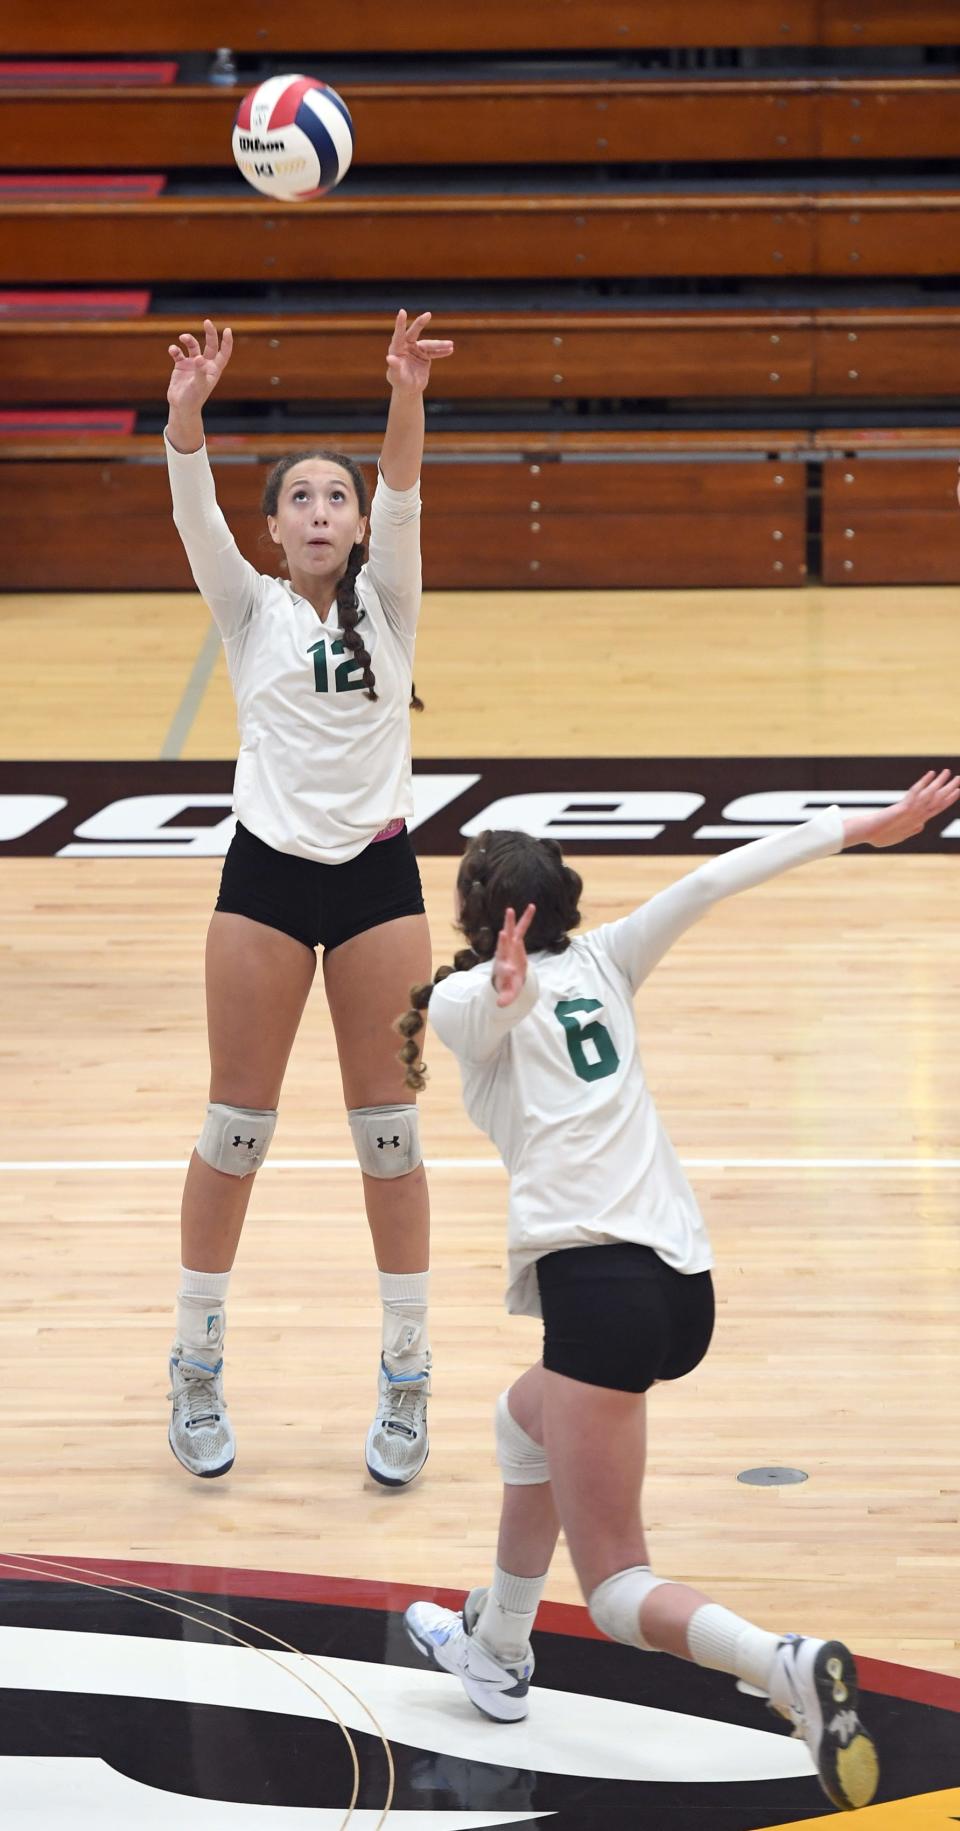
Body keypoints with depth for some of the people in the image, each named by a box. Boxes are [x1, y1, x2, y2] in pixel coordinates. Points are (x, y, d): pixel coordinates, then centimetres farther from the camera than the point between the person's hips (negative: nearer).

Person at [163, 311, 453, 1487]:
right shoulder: (250, 610, 4)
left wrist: (407, 399, -33)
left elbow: (403, 498, -14)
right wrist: (186, 414, -33)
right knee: (236, 1126, 5)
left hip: (378, 872, 0)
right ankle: (197, 1367, 17)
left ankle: (404, 1379, 13)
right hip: (267, 871, 0)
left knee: (389, 1131, 4)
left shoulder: (386, 602, 5)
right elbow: (194, 514, -14)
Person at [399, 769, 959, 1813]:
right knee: (528, 1417, 36)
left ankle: (787, 1666, -33)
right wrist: (859, 829, 10)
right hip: (685, 1285, 7)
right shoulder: (599, 964, 20)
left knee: (617, 1590, -6)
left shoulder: (461, 999, 6)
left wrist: (500, 997, -41)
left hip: (596, 1279, -7)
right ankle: (497, 1652, 45)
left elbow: (485, 1013, -18)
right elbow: (711, 882, 12)